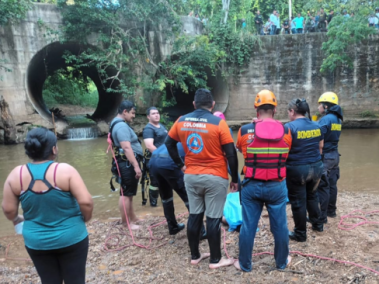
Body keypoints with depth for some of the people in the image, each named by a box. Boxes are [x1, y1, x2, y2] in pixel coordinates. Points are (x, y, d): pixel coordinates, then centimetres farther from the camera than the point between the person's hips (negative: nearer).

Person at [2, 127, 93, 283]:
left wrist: (16, 219, 21)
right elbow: (86, 202, -22)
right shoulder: (65, 170, -18)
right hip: (71, 239, -3)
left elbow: (8, 210, -1)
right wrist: (85, 219, -1)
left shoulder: (16, 174, -8)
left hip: (37, 242, 3)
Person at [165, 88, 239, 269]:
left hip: (191, 176, 4)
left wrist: (180, 165, 15)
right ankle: (215, 260, 18)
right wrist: (235, 179, -2)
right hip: (215, 178, -4)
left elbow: (169, 143, 11)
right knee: (213, 219, 5)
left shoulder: (181, 121, 1)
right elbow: (231, 154, -11)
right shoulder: (218, 123, -13)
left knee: (194, 216, 14)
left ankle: (195, 256, 26)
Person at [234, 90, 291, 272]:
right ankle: (282, 262, 33)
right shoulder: (285, 131, -6)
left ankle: (244, 264, 24)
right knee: (280, 226, 16)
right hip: (277, 186, 1)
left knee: (248, 226, 10)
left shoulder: (245, 131, -10)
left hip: (252, 185, -1)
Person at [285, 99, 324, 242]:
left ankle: (300, 234, 17)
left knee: (298, 201, 6)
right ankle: (317, 224, 39)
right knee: (312, 195, 25)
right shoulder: (316, 126, 4)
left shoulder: (289, 127, -15)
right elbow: (320, 147, 13)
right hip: (316, 167, 7)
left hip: (297, 169, -6)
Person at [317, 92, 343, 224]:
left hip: (325, 157, -9)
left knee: (322, 186, -4)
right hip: (334, 155, 9)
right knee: (331, 184, 17)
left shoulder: (326, 119, -17)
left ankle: (322, 216, 1)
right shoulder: (337, 119, 11)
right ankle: (331, 211, 28)